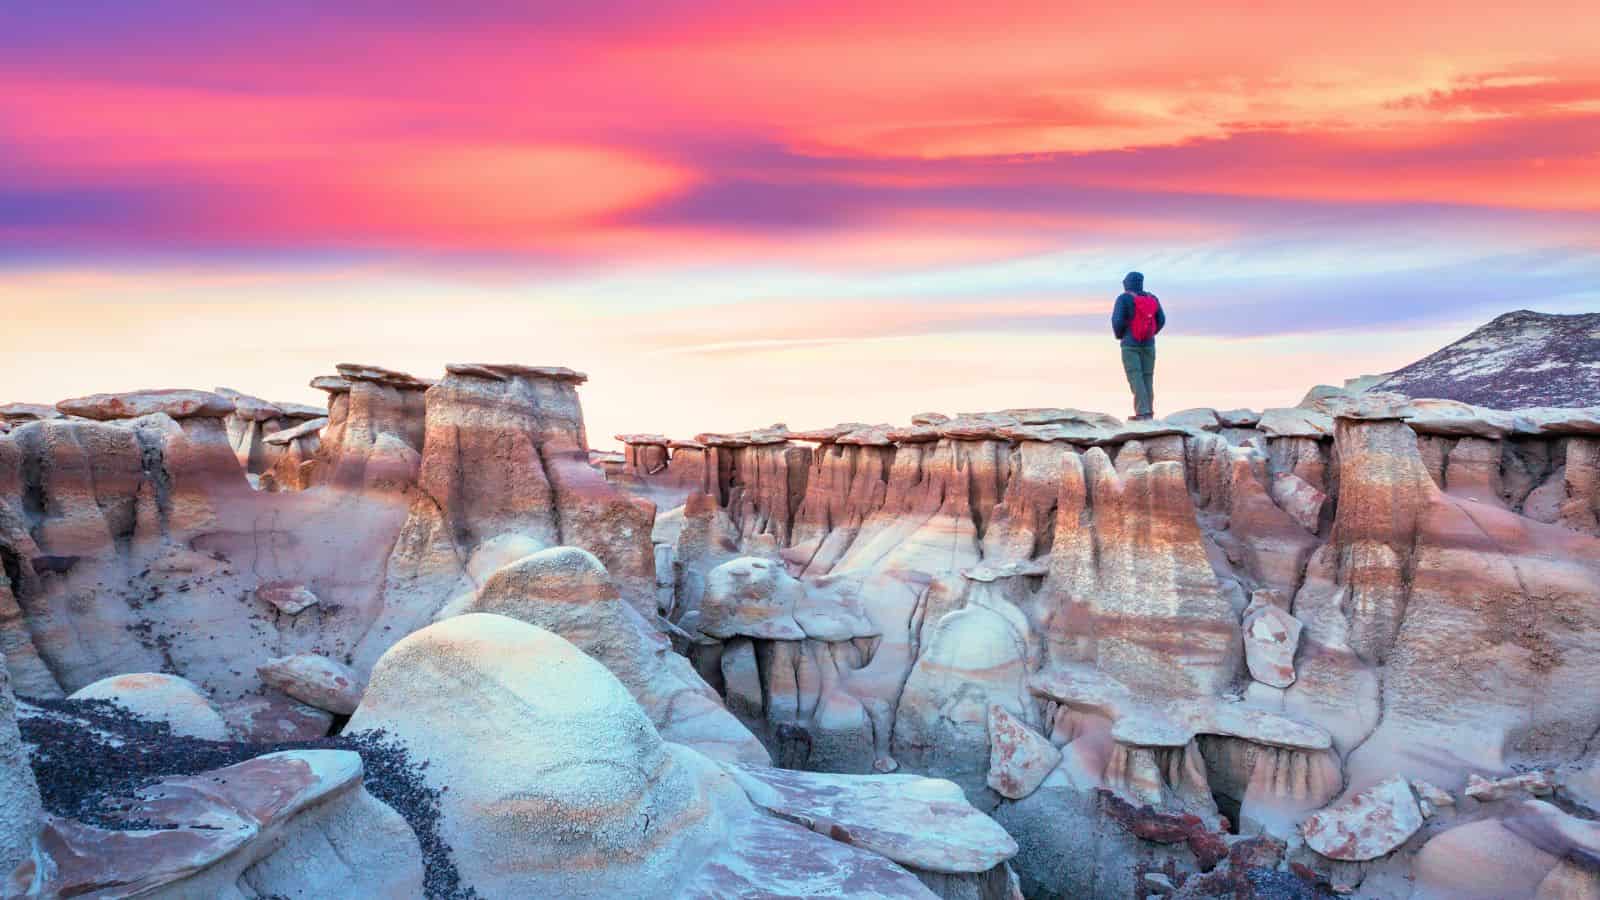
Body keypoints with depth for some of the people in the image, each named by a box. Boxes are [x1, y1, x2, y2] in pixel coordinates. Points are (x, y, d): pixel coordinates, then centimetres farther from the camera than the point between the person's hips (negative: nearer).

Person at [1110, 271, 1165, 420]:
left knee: (1135, 378, -7)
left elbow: (1117, 320, -17)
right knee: (1147, 378, 10)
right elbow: (1161, 320, 5)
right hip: (1148, 344, 5)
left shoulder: (1123, 298, -9)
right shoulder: (1152, 298, 6)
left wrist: (1118, 335, 3)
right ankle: (1148, 413, 8)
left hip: (1130, 345, -5)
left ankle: (1143, 412, -17)